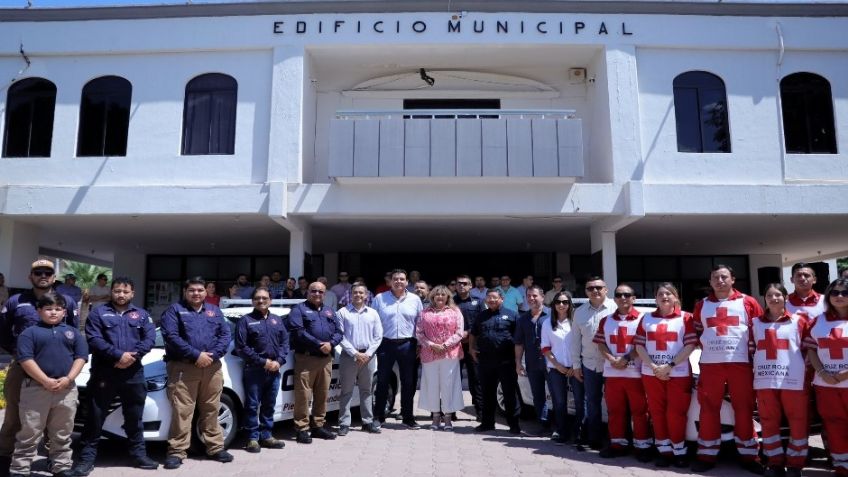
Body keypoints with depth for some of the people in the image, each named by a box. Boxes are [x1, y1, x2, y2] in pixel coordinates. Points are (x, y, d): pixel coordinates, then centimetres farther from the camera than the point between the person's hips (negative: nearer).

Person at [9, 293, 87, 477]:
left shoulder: (73, 332, 12)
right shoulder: (30, 332, 3)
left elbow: (81, 357, 5)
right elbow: (25, 359, -8)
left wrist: (68, 379, -10)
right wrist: (46, 381, -16)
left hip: (67, 389, 3)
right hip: (36, 388, -3)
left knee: (62, 435, 11)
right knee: (29, 434, 2)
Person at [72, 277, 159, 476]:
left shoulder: (142, 314, 12)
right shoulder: (98, 312, 3)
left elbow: (150, 338, 0)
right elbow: (94, 339, -10)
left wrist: (133, 356, -16)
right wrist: (118, 355, -19)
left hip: (134, 374, 3)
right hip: (103, 373, -2)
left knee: (134, 417, 12)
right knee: (95, 417, 2)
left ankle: (139, 454, 22)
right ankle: (87, 457, 13)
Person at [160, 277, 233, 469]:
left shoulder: (214, 311, 17)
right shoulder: (174, 310, 3)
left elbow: (225, 334, 8)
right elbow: (171, 336, -11)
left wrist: (213, 355, -10)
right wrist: (196, 355, -17)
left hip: (212, 367, 4)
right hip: (183, 367, -4)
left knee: (211, 410, 9)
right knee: (182, 411, -7)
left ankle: (215, 448, 17)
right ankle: (176, 452, 1)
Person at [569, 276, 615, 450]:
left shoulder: (615, 308, -4)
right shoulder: (579, 312, 10)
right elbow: (575, 340, 12)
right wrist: (576, 365, 9)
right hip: (589, 364, 4)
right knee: (592, 403, 10)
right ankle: (594, 439, 22)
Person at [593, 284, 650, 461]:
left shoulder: (641, 319, -1)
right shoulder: (606, 320, 12)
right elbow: (601, 344, 6)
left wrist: (626, 359, -16)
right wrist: (612, 360, -10)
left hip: (636, 374, -4)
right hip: (612, 373, 4)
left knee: (639, 411, 2)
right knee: (615, 411, 10)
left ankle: (643, 446, 11)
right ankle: (618, 443, 20)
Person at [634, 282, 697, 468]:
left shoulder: (685, 318, 1)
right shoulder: (647, 319, 10)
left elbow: (690, 345, -7)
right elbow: (639, 345, 5)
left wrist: (669, 366, -14)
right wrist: (653, 366, -9)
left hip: (678, 373, -3)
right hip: (651, 373, 3)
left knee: (676, 413, -1)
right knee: (657, 412, 6)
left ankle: (679, 451, 13)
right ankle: (664, 451, 15)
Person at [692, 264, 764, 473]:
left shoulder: (748, 303, 4)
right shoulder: (702, 305, 12)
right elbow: (697, 333, 18)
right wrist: (708, 348, 4)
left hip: (741, 364, -2)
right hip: (710, 365, 2)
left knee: (744, 410, 3)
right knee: (708, 410, 4)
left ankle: (748, 456, 14)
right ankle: (707, 455, 11)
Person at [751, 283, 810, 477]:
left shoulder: (799, 321, 4)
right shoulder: (756, 322, 10)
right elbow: (751, 350, 13)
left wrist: (808, 371, -2)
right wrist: (757, 370, 6)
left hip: (794, 380, -2)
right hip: (764, 381, 2)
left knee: (798, 422, 3)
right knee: (769, 422, 7)